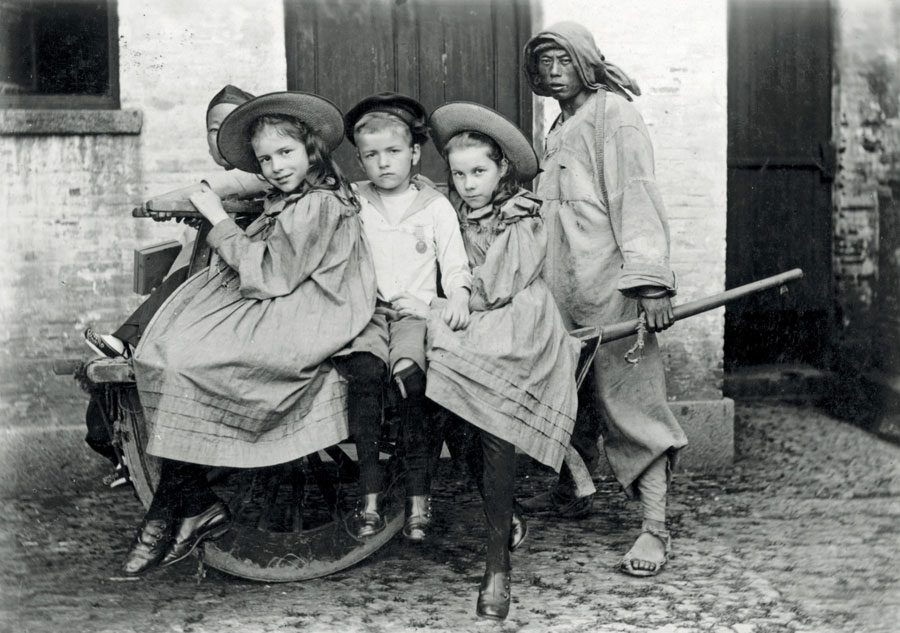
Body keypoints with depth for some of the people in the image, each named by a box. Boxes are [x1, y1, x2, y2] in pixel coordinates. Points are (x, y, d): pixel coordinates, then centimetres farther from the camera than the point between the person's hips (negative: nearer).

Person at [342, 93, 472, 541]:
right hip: (367, 309, 1)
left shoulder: (435, 206, 10)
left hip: (416, 307, -1)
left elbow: (454, 263, 8)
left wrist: (458, 297, -10)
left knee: (408, 372, -31)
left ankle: (419, 496, -22)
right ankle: (370, 499, -23)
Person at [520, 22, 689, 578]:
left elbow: (637, 198, -15)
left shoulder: (613, 115, -5)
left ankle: (656, 528, -9)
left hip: (611, 286, -8)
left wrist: (650, 281, -23)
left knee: (627, 399, -10)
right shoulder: (558, 131, 20)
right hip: (565, 289, 8)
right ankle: (569, 494, 28)